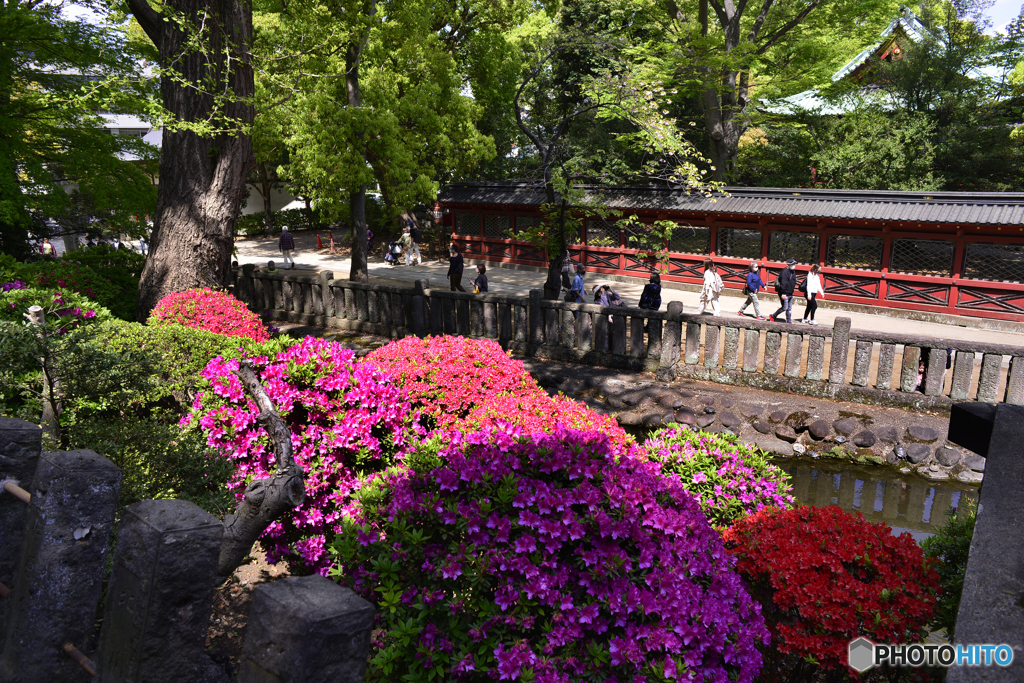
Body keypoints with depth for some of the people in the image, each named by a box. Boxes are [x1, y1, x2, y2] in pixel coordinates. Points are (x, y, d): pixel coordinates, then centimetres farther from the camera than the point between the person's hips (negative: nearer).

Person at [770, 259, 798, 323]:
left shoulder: (793, 272, 13)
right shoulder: (785, 272, -16)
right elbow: (783, 283, -21)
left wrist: (792, 291, 20)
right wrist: (783, 293, -25)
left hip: (790, 294, 9)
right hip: (784, 294, -9)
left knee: (789, 308, 9)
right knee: (784, 307, -7)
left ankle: (789, 321, 13)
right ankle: (773, 316, 9)